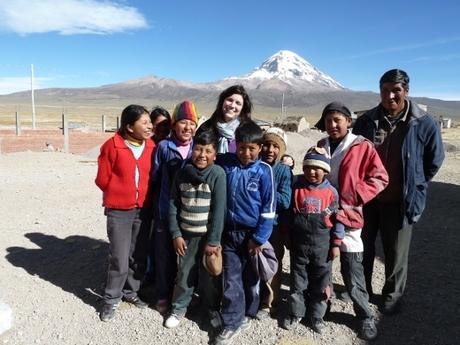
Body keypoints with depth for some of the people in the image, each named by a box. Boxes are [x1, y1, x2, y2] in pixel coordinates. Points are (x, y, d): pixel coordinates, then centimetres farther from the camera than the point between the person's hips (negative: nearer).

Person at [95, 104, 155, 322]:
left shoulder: (152, 147, 1)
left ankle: (130, 292, 34)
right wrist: (123, 193, -2)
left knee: (139, 256, 12)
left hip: (144, 209, 4)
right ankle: (111, 299, 21)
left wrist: (147, 196, 2)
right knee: (119, 259, 0)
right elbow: (102, 179, -4)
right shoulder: (112, 146, -9)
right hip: (119, 211, -4)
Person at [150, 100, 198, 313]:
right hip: (166, 212, -2)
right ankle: (163, 297, 28)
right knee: (164, 256, 9)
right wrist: (156, 206, 2)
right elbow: (154, 177, 2)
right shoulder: (163, 147, -4)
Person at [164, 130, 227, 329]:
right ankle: (179, 308, 36)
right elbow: (173, 204, 1)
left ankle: (213, 310, 34)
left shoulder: (218, 174, -14)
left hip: (208, 235, -2)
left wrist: (213, 241, -14)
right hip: (186, 234, 3)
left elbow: (219, 210, -15)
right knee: (184, 273, 15)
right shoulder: (183, 173, -3)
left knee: (209, 275, 11)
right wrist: (175, 234, -3)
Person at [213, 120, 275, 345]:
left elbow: (269, 207, -10)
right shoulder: (225, 162, -4)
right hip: (229, 232, 2)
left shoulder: (264, 170, -11)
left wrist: (259, 237, -11)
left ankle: (247, 314, 37)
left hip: (252, 233, -1)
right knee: (231, 280, 6)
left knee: (251, 278, 16)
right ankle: (232, 323, 18)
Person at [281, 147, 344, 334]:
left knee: (321, 282, 13)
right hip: (299, 243, 1)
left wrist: (336, 244, -3)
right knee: (297, 280, 14)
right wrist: (288, 238, 5)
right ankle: (295, 313, 31)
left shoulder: (331, 192, -9)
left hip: (322, 245, -1)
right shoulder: (296, 188, -6)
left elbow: (338, 219, -3)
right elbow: (288, 213, 3)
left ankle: (316, 315, 31)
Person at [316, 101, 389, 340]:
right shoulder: (320, 147, 9)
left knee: (352, 270, 1)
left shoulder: (362, 147, -5)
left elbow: (380, 178, -6)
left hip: (347, 215, -4)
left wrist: (353, 196, -15)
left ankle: (365, 316, 20)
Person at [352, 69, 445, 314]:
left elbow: (435, 160, 3)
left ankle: (392, 294, 36)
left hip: (399, 202, -2)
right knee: (363, 247, 16)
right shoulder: (366, 121, -4)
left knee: (396, 252, 13)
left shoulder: (424, 124, -10)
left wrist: (413, 188, 5)